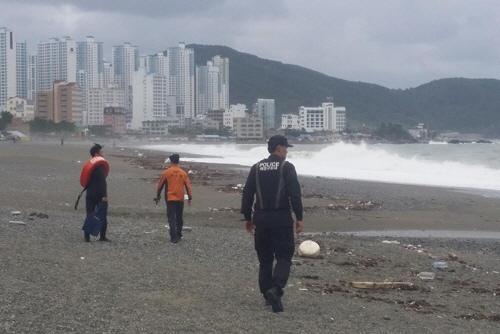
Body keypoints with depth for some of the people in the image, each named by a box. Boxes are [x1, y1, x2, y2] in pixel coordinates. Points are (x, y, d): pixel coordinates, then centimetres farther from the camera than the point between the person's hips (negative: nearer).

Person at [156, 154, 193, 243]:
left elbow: (160, 185, 3)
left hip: (170, 199, -3)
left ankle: (174, 237, -11)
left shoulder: (166, 172, -5)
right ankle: (179, 235, 24)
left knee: (171, 218, -3)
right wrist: (190, 198, 11)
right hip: (180, 199, 3)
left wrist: (158, 195, 18)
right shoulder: (183, 173, 1)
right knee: (179, 218, 16)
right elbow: (188, 186, 2)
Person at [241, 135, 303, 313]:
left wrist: (247, 217, 17)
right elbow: (295, 194, -13)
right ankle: (276, 288, -25)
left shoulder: (257, 168, 8)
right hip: (281, 218, -5)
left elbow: (247, 194, 9)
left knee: (264, 258, 14)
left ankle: (268, 295, 17)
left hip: (261, 218, 5)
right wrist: (299, 217, -7)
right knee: (284, 256, -2)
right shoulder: (286, 167, -6)